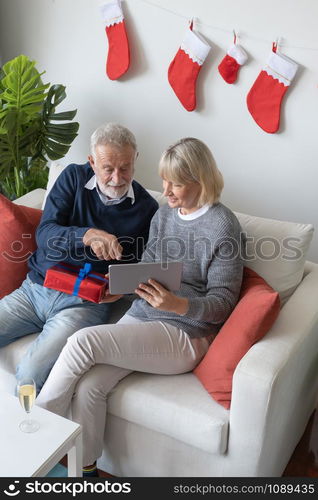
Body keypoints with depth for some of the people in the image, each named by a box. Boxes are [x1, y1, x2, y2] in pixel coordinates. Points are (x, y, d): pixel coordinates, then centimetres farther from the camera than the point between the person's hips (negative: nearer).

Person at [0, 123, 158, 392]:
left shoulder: (146, 208, -2)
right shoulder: (74, 177, 4)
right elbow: (45, 234, -9)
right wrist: (88, 236, -28)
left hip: (85, 302, -3)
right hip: (34, 289, 4)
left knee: (30, 374, -24)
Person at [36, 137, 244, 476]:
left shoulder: (223, 226, -10)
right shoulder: (164, 214, 11)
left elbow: (222, 302, -10)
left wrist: (178, 304, -29)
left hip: (186, 335, -6)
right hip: (140, 317, 6)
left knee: (83, 341, -22)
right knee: (88, 386, -19)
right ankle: (85, 469, 4)